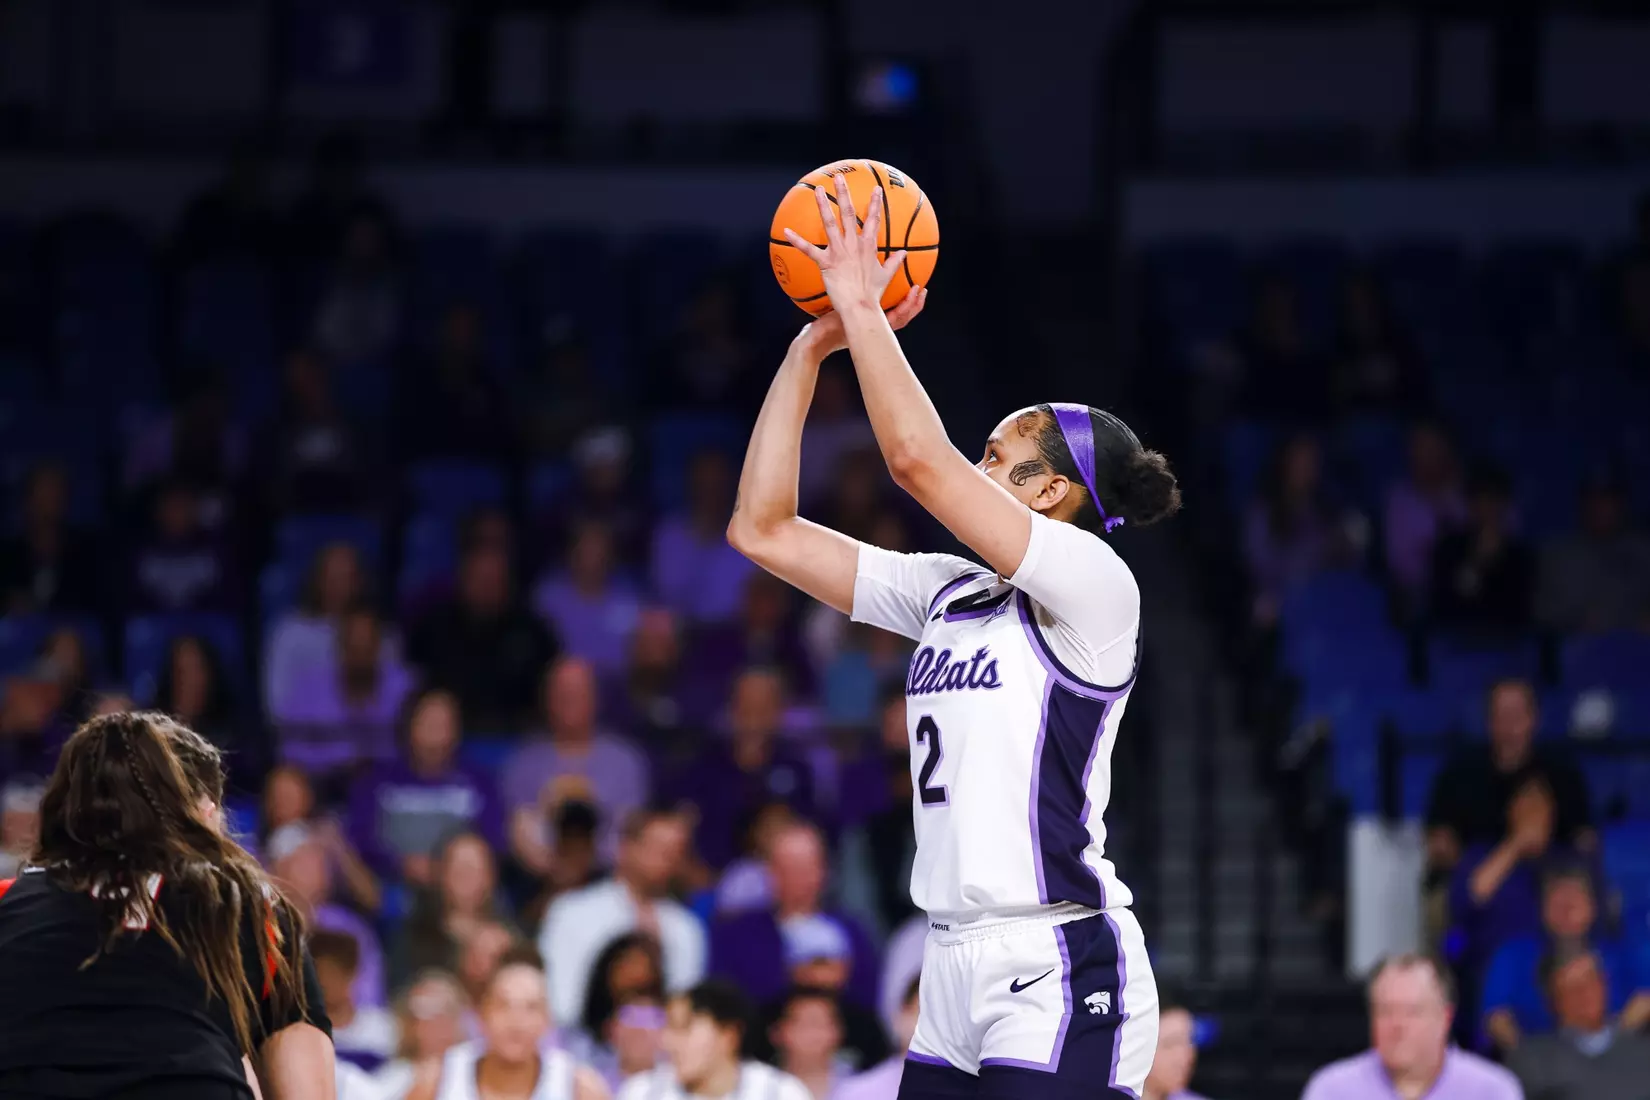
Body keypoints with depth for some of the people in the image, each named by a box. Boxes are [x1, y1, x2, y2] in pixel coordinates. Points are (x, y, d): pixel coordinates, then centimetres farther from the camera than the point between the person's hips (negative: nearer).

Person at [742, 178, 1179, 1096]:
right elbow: (765, 529, 14)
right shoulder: (949, 594, 14)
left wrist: (863, 308, -10)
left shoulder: (1094, 587, -8)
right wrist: (812, 348, 11)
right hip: (960, 976, 8)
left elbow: (919, 458, -19)